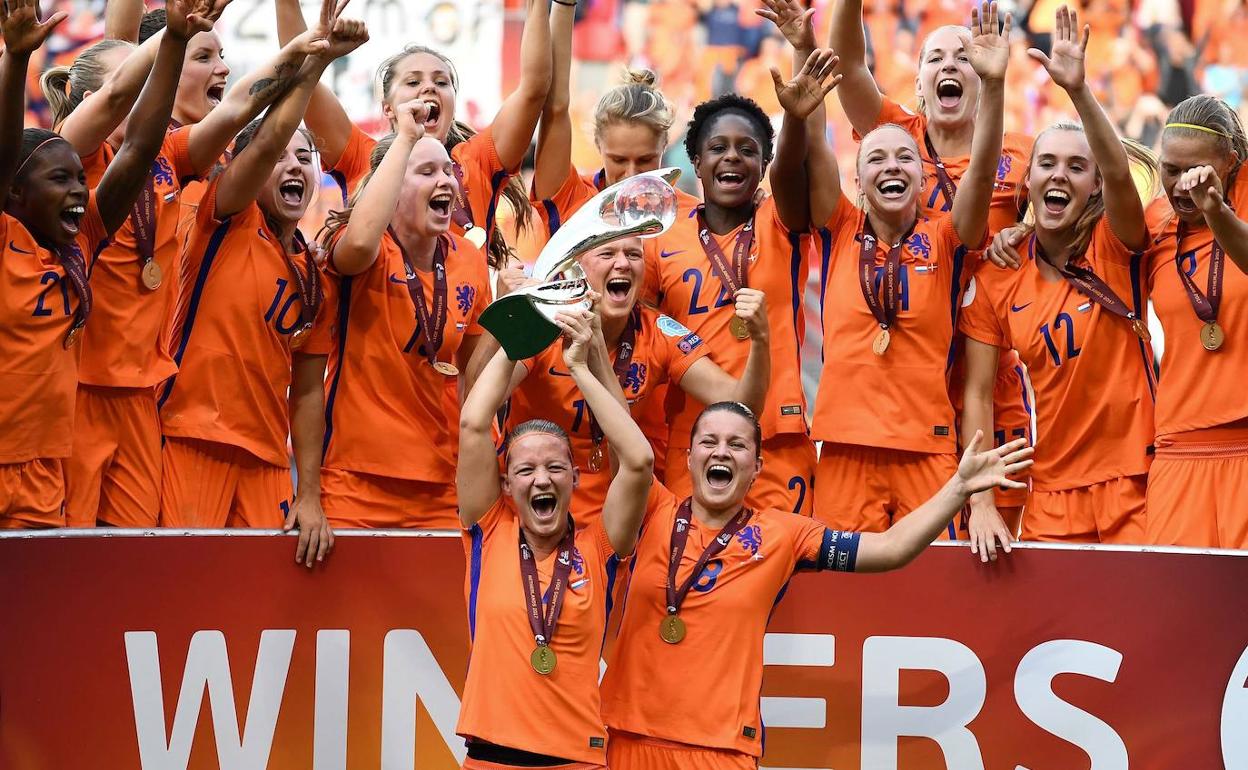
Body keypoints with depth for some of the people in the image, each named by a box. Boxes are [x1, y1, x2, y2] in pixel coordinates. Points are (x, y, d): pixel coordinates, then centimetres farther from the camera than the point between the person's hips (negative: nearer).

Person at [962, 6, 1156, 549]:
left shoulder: (1114, 249, -2)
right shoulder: (997, 280, 2)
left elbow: (1120, 172, -22)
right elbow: (978, 393, 1)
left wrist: (1078, 90, -38)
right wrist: (980, 502, -9)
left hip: (1134, 488, -2)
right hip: (1051, 500, 2)